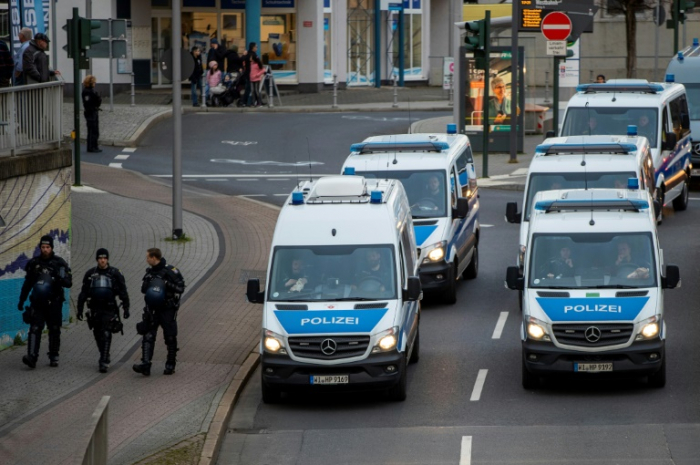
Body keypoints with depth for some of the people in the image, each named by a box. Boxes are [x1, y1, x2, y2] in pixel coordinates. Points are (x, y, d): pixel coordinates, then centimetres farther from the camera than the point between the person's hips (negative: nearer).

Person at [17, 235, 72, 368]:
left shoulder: (59, 263, -1)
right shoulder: (33, 263, 6)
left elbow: (69, 283, -4)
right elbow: (27, 283, 16)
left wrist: (60, 278, -25)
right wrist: (21, 300, 16)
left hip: (54, 303, -1)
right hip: (37, 302, 1)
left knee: (54, 330, 6)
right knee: (35, 328, -12)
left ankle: (54, 357, 17)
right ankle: (32, 357, -21)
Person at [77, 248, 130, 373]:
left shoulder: (115, 273, 0)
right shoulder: (90, 274, 7)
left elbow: (123, 292, 2)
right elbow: (83, 293, 11)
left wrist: (126, 309, -2)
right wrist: (80, 309, 8)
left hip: (109, 310, -4)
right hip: (95, 309, 4)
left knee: (106, 335, -12)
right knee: (98, 335, 10)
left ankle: (104, 362, -13)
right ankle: (104, 357, 30)